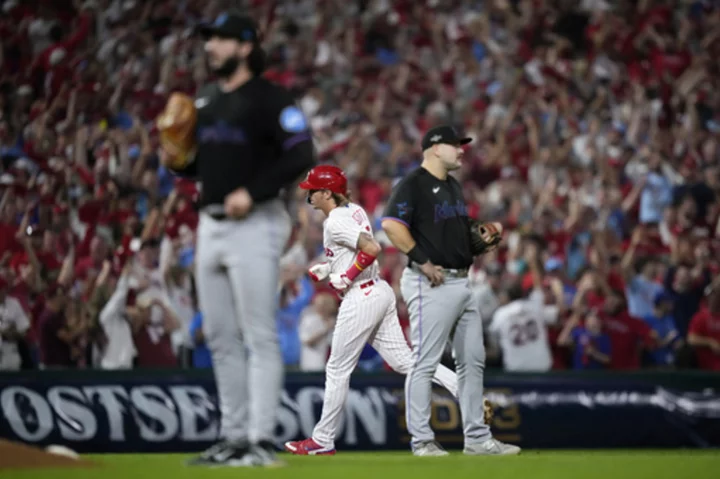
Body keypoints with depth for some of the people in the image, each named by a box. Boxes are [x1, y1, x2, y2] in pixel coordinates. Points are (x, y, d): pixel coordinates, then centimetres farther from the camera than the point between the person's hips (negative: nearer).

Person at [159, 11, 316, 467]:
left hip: (254, 224, -8)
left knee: (260, 336, -8)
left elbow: (301, 156, -15)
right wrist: (177, 160, 2)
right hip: (210, 224, 8)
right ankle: (234, 436, 17)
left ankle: (262, 441, -8)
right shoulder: (204, 100, 16)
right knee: (220, 337, 10)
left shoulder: (270, 98, -8)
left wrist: (252, 192, -22)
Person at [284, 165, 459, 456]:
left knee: (338, 369, 0)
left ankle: (322, 442, 8)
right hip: (381, 292, 9)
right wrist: (327, 269, 13)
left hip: (360, 298, -9)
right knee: (403, 360, 9)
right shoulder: (354, 210, 13)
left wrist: (345, 277, -17)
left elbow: (372, 248, -27)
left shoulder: (335, 223, -16)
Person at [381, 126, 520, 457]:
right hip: (432, 284, -10)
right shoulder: (412, 185, -10)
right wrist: (422, 261, -21)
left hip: (461, 281, 10)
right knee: (425, 362, -6)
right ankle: (421, 440, -2)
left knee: (473, 360, 11)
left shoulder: (454, 187, 19)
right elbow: (391, 225, -21)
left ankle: (477, 438, 16)